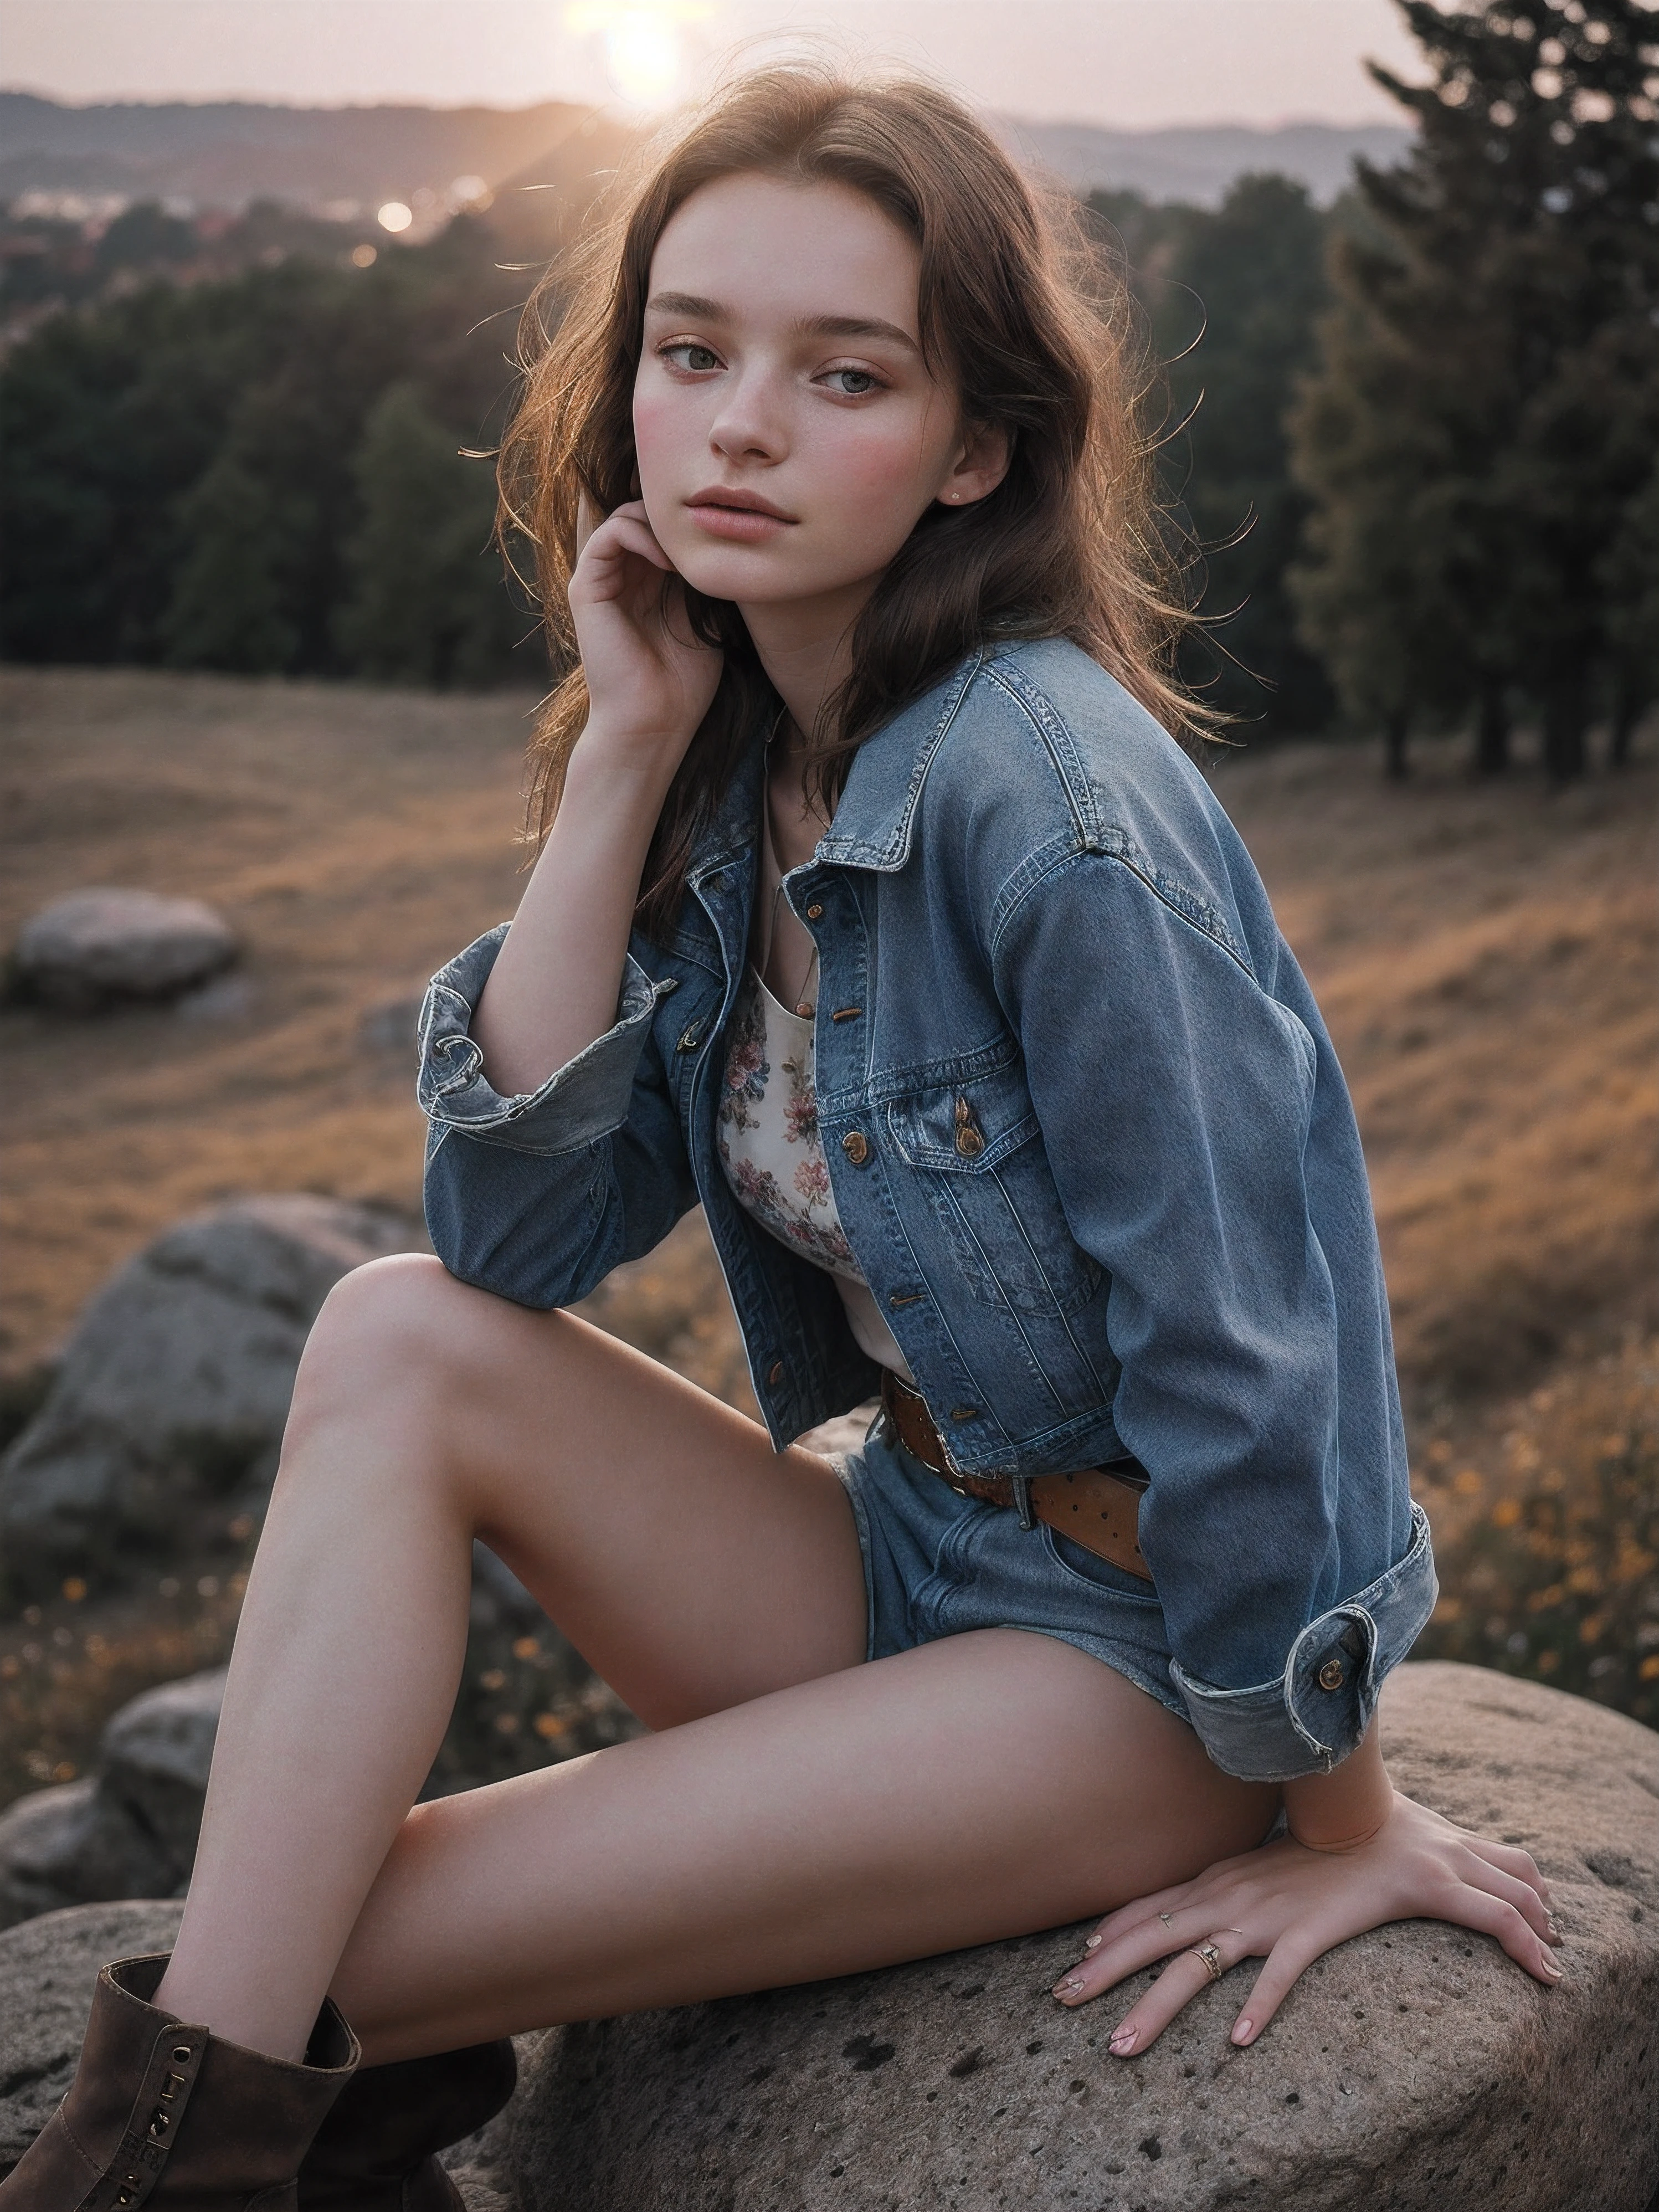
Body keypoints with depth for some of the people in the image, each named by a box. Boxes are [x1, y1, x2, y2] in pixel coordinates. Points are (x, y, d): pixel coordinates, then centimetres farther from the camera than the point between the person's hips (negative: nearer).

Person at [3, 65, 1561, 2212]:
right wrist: (624, 757, -12)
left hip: (1143, 1645, -7)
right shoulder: (734, 769, 1)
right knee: (395, 1337, -14)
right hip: (898, 1552, 7)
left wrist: (1341, 1828, -12)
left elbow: (1237, 1339, -21)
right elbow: (513, 1231, -8)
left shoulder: (1042, 781, -24)